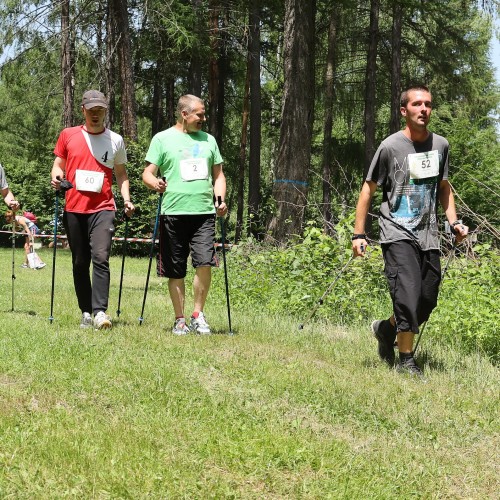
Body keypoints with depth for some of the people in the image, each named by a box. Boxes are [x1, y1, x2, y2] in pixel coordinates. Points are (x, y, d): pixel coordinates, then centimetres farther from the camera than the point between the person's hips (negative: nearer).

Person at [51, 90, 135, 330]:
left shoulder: (115, 140, 8)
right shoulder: (68, 135, 8)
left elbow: (121, 173, 16)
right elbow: (59, 163, 16)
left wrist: (127, 199, 2)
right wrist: (56, 175, -7)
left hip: (103, 208, -2)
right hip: (74, 209, 2)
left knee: (100, 258, -18)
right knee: (80, 263, 6)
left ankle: (100, 312, -23)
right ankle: (86, 313, 13)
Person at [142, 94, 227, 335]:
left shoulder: (209, 140, 17)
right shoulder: (163, 139, 4)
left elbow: (218, 175, 21)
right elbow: (147, 173, 1)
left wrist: (220, 198, 3)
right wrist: (155, 183, -21)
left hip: (204, 213, 2)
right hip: (173, 213, -2)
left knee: (205, 263, -12)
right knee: (176, 271, 3)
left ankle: (198, 314, 3)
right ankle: (180, 319, 15)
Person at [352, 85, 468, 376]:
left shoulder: (441, 145, 8)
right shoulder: (390, 147, -6)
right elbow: (369, 190, -1)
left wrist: (454, 222, 10)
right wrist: (359, 235, -5)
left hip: (429, 236, 5)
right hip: (398, 234, -5)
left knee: (427, 302, 5)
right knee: (408, 294, -17)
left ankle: (386, 328, 34)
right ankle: (406, 360, -3)